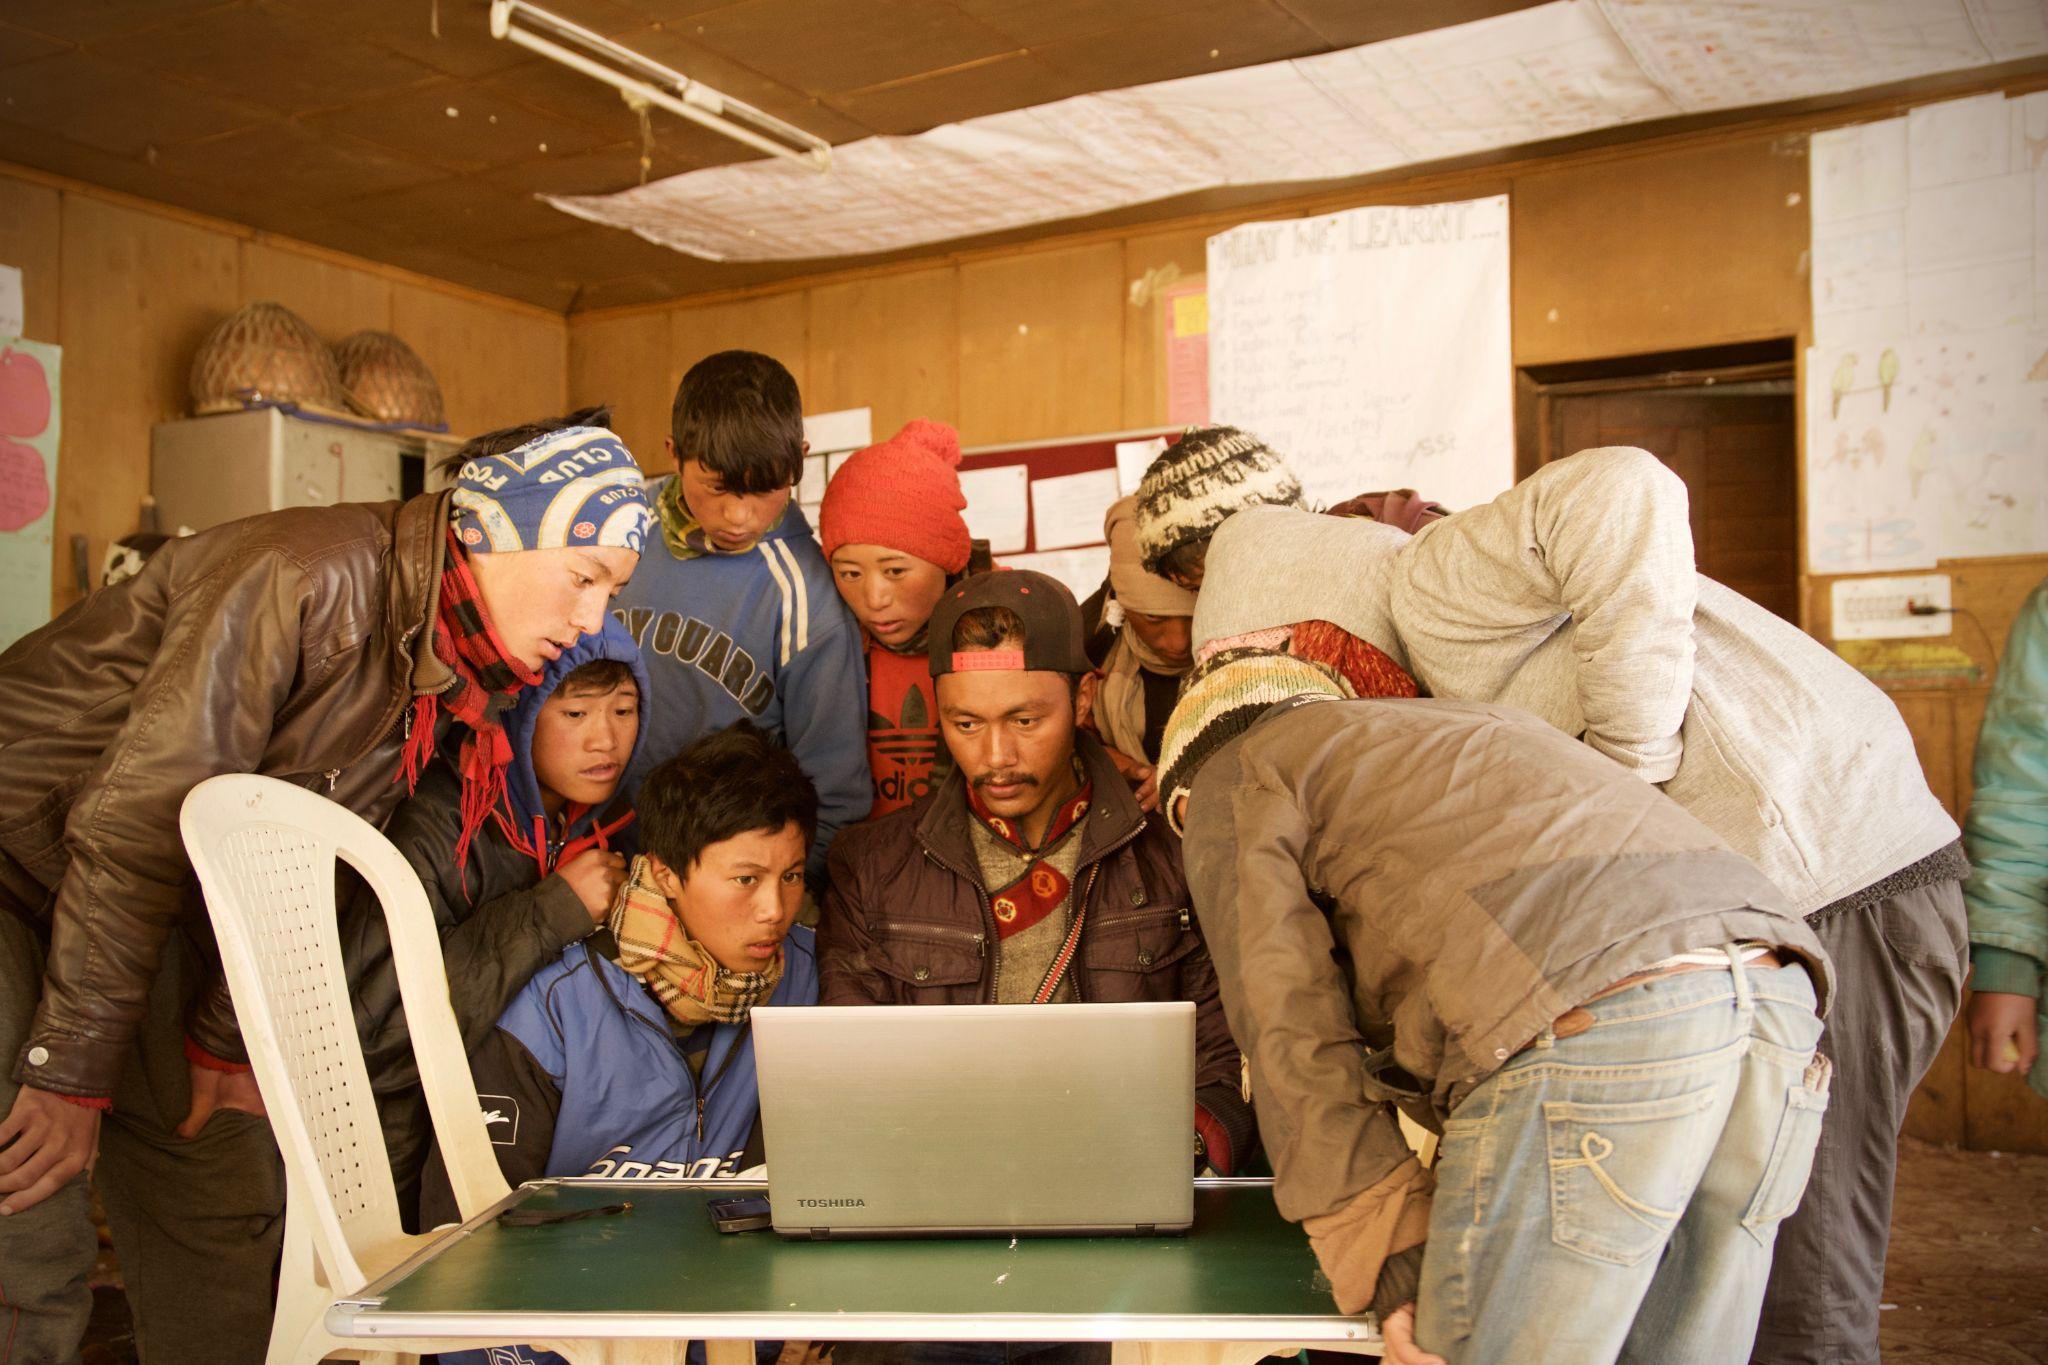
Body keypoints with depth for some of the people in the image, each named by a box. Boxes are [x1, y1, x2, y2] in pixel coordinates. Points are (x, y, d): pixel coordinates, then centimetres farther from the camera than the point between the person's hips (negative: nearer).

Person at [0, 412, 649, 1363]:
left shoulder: (448, 674, -3)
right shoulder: (310, 581, -29)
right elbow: (132, 825, -28)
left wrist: (222, 1040, 5)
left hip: (140, 901, 8)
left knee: (227, 1206, 10)